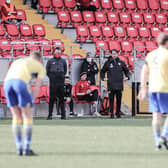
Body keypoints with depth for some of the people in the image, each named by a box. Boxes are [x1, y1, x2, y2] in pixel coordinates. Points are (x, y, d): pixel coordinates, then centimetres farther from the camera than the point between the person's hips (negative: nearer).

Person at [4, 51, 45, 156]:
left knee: (17, 117, 17)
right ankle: (27, 149, 3)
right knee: (28, 117, 7)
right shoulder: (41, 68, 27)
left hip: (7, 82, 5)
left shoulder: (16, 62, 42)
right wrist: (30, 104, 12)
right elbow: (37, 87, 14)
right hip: (20, 83, -5)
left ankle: (19, 148, 15)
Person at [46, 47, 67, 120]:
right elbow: (47, 71, 9)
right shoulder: (50, 61, 4)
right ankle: (50, 114, -1)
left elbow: (65, 70, 21)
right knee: (52, 98, -3)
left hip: (61, 82, 2)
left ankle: (63, 114, 6)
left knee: (61, 98, 3)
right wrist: (51, 77, 2)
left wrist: (62, 76, 10)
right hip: (53, 82, -2)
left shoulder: (63, 61, 10)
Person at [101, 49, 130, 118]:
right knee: (111, 100, -4)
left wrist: (127, 77, 4)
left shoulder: (121, 63, 8)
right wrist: (103, 78, 0)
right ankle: (111, 113, -1)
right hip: (111, 85, -1)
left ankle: (118, 113, 13)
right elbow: (102, 71, 15)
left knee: (119, 100, 4)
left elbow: (126, 70, 19)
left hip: (119, 85, 1)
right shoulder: (108, 63, 5)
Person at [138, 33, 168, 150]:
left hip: (152, 88, 6)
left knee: (156, 115, 6)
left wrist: (143, 89, 16)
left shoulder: (151, 55, 12)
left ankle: (157, 140, 3)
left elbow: (144, 72, 12)